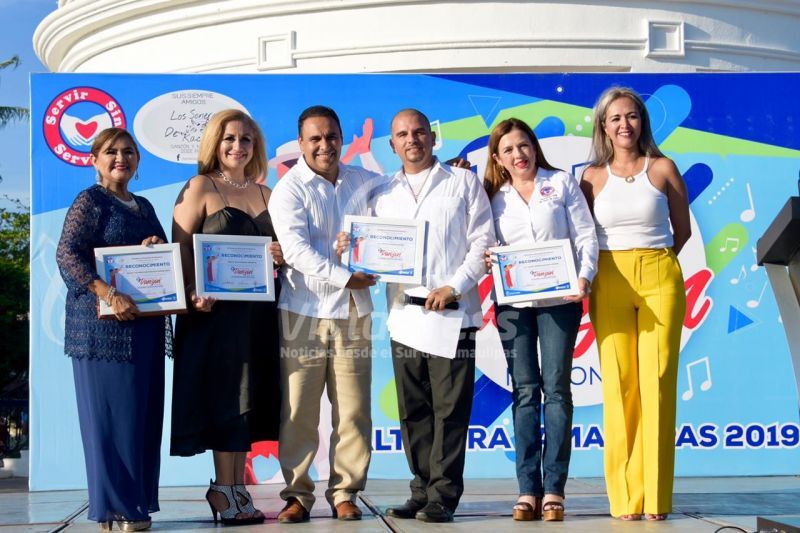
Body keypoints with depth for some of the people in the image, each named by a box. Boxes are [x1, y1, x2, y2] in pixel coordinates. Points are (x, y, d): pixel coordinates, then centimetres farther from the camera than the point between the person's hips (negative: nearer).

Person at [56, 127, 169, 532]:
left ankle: (137, 500, 17)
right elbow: (66, 254, -15)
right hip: (103, 322, -7)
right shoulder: (89, 201, -4)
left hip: (145, 323, 7)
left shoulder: (144, 206, 18)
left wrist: (156, 249, -3)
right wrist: (110, 294, -26)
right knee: (110, 409, -5)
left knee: (144, 410, 9)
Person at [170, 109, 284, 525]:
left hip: (258, 310, 6)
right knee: (225, 394, -4)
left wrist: (280, 255, -4)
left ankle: (237, 488, 14)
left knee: (248, 396, 7)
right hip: (216, 309, -5)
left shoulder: (265, 194, 16)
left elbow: (277, 246, 20)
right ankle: (225, 491, 2)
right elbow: (181, 249, -8)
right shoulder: (201, 188, -1)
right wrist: (194, 296, -22)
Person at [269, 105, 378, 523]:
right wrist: (344, 278, -22)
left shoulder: (364, 182, 12)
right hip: (304, 311, -3)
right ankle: (297, 494, 9)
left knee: (353, 411, 3)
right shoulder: (289, 189, -2)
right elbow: (297, 250, -14)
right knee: (298, 412, -1)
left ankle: (344, 493, 14)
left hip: (353, 313, 3)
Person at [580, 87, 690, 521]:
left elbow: (682, 231, 12)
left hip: (660, 278, -1)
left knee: (657, 382, -4)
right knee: (618, 384, -3)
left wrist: (650, 259, 5)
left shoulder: (663, 169, 5)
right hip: (609, 283, 1)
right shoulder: (592, 177, 8)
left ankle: (655, 497, 2)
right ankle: (625, 497, 2)